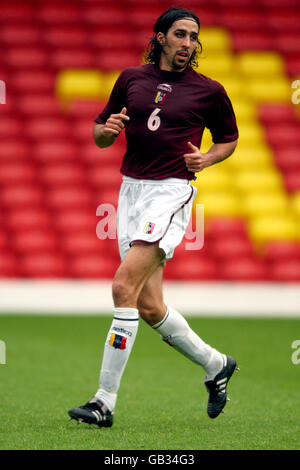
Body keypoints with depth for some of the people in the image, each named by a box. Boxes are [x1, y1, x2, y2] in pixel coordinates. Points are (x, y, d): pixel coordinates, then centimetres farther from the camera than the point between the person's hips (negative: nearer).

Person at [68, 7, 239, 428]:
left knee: (124, 285, -20)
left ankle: (105, 401, -17)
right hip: (131, 189, 5)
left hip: (172, 191, -5)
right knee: (149, 306, 7)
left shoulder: (208, 90, 2)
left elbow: (229, 138, 16)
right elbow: (100, 136, 16)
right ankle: (215, 365, 31)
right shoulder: (132, 79, 10)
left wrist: (205, 160, -4)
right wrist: (107, 129, -8)